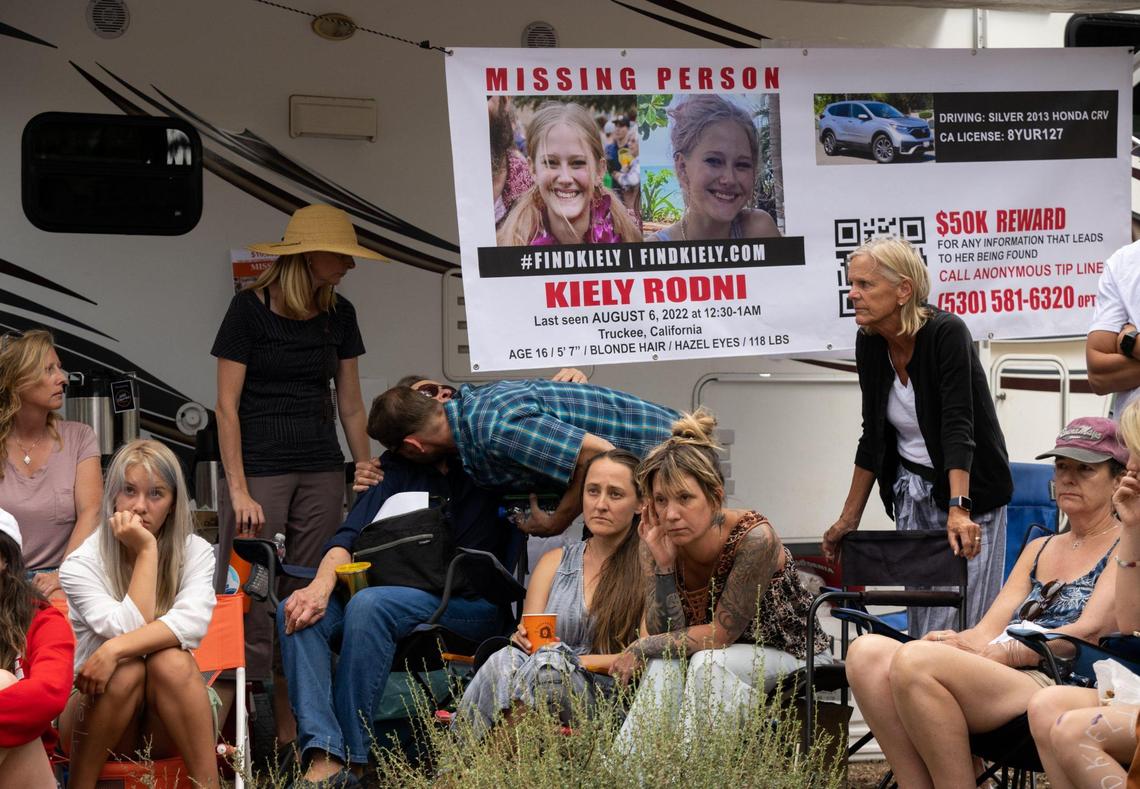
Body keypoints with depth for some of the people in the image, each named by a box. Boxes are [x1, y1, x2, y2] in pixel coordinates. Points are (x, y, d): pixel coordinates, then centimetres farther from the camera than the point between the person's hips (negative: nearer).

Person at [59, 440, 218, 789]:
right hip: (97, 714, -1)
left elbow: (192, 622, -22)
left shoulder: (196, 552, -3)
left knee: (172, 661, -29)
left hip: (169, 727, 1)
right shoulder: (81, 564, -8)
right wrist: (146, 551, -18)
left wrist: (115, 649, -33)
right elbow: (127, 629, -21)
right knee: (127, 670, -31)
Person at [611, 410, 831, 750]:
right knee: (665, 664, -25)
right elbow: (663, 634, -17)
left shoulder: (753, 537, -28)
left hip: (796, 658, -4)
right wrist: (663, 564, -28)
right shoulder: (657, 543, -13)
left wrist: (641, 648, -18)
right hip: (723, 659, 5)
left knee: (708, 662, -31)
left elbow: (722, 633, -23)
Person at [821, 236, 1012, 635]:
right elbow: (873, 436, 5)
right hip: (912, 491, 6)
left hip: (969, 491, -6)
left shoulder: (946, 333, -21)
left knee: (963, 621, -8)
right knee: (920, 618, 7)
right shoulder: (869, 344, -2)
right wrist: (848, 520, 7)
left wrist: (959, 509, -40)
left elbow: (958, 427, -30)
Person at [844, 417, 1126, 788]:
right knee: (867, 652, -18)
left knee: (915, 660, -32)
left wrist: (1006, 651, -17)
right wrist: (957, 641, -6)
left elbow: (1091, 632, -7)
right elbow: (989, 629, 18)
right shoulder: (1039, 549, 30)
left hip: (1055, 685, -7)